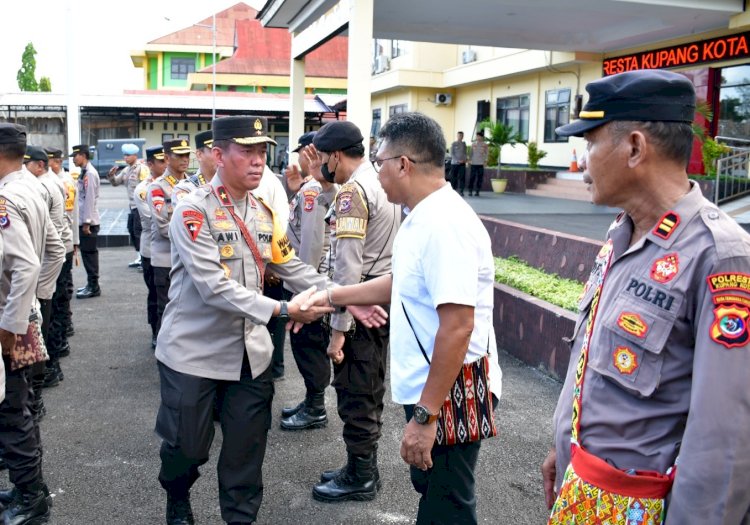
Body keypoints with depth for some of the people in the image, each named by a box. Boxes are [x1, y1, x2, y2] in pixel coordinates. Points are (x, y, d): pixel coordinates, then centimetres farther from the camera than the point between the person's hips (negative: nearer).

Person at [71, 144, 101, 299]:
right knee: (87, 252, 13)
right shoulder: (85, 172, 14)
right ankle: (91, 284, 21)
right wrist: (84, 221, 16)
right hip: (85, 220, 9)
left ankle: (93, 287, 3)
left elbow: (90, 199, -19)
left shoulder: (90, 173, -15)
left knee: (89, 252, -4)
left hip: (88, 221, -9)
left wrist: (86, 222, -19)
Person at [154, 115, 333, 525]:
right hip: (194, 352, -5)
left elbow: (294, 267, 6)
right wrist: (281, 310, -31)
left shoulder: (264, 212, 5)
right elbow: (213, 287, -25)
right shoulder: (193, 210, -16)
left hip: (250, 351, 5)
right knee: (186, 446, 10)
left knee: (246, 451, 10)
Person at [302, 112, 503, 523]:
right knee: (429, 490, 25)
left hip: (447, 394, -10)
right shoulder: (421, 218, 8)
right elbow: (401, 282, 22)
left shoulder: (445, 224, -25)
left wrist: (426, 416, -26)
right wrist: (330, 297, 22)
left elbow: (458, 326, -29)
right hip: (424, 389, 10)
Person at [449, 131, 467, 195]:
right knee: (454, 178, 1)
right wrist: (458, 160, -14)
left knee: (462, 177, -7)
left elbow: (465, 153, 17)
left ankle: (460, 191, -6)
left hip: (462, 163, 3)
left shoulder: (463, 144, 12)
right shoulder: (454, 144, -1)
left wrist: (465, 159, -2)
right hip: (454, 163, -3)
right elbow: (452, 154, -5)